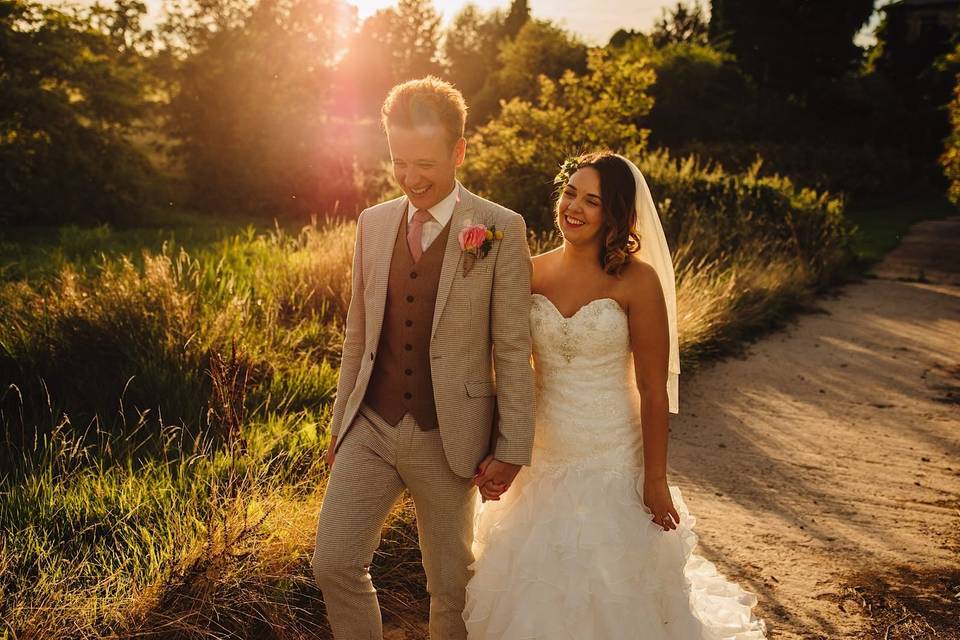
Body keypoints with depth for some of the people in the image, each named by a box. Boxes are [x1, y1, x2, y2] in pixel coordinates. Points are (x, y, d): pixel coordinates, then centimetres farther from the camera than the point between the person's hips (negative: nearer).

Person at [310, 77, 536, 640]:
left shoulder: (500, 230, -10)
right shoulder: (373, 223, 5)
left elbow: (513, 347, -9)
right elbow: (359, 332, 12)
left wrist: (512, 446, -9)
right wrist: (341, 421, 14)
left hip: (448, 439, -4)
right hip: (370, 428, 4)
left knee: (452, 582, 12)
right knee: (335, 564, 2)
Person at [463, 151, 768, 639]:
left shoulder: (637, 280, -13)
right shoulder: (532, 273, -1)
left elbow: (654, 389, -11)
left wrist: (656, 480, -9)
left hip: (612, 464, -4)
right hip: (540, 460, 4)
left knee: (610, 599, 11)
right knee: (536, 594, 18)